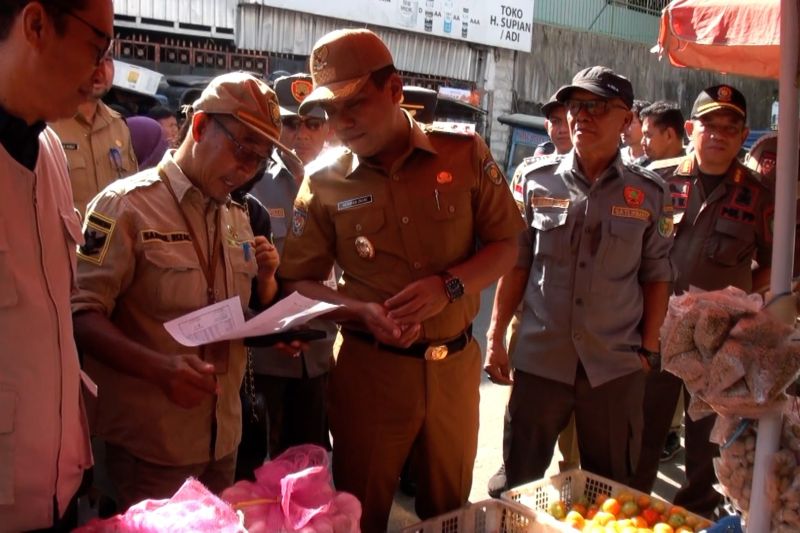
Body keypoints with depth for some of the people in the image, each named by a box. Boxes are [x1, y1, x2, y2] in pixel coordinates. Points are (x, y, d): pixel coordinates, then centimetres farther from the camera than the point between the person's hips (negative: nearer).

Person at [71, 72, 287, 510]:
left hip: (223, 437, 7)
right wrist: (159, 367, -32)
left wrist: (265, 277, -4)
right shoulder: (127, 204, -12)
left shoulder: (238, 219, 10)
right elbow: (81, 315, -18)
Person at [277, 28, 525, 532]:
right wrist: (363, 313, -20)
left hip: (455, 364, 1)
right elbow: (299, 283, -2)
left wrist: (449, 286, -18)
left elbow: (506, 245, -1)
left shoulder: (465, 153, -5)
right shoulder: (324, 182, -6)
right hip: (369, 368, -1)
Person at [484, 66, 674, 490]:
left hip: (616, 366, 0)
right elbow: (516, 264, 3)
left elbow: (656, 277, 5)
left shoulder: (649, 194, -1)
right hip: (538, 359, 0)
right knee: (519, 482, 12)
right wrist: (495, 337, 1)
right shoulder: (537, 181, 0)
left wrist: (648, 349, 2)